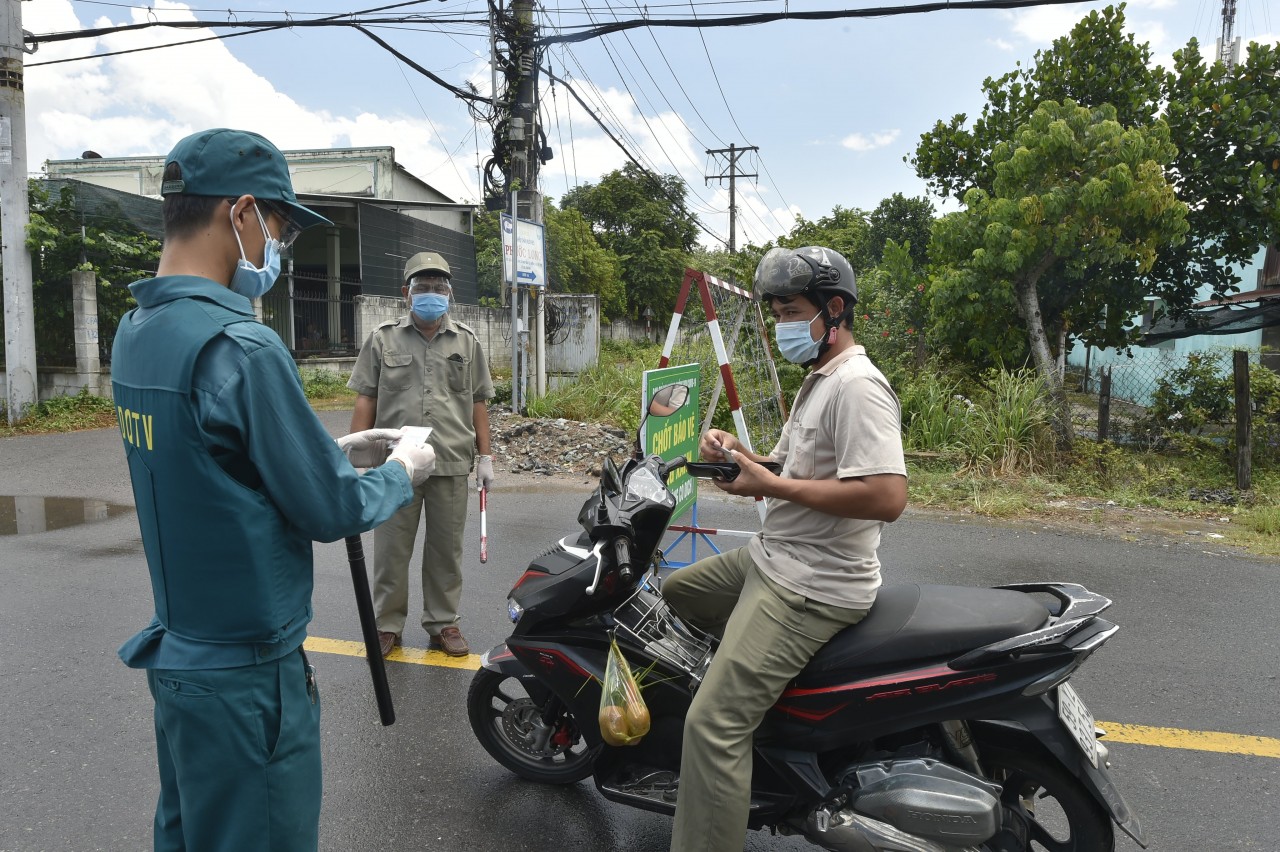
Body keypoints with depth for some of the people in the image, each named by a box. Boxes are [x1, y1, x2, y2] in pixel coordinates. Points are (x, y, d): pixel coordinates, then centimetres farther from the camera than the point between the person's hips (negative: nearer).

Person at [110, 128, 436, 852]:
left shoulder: (135, 332, 4)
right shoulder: (239, 346, -24)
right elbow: (332, 512, -19)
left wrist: (335, 451, 10)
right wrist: (403, 472, -1)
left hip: (177, 651, 9)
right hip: (245, 673, -9)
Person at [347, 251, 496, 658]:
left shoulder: (466, 342, 10)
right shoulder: (383, 339, 5)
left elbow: (478, 404, 11)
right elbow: (365, 400, 5)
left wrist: (484, 457, 8)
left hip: (452, 464, 1)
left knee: (446, 549, 9)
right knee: (391, 549, 6)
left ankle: (443, 624, 23)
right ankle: (387, 625, 21)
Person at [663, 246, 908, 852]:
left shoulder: (857, 385, -18)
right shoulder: (818, 380, 16)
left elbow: (887, 498, -30)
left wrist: (772, 486, -24)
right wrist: (736, 454, -3)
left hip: (811, 588, -11)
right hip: (771, 558, 11)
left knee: (715, 722, -17)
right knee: (670, 593, 25)